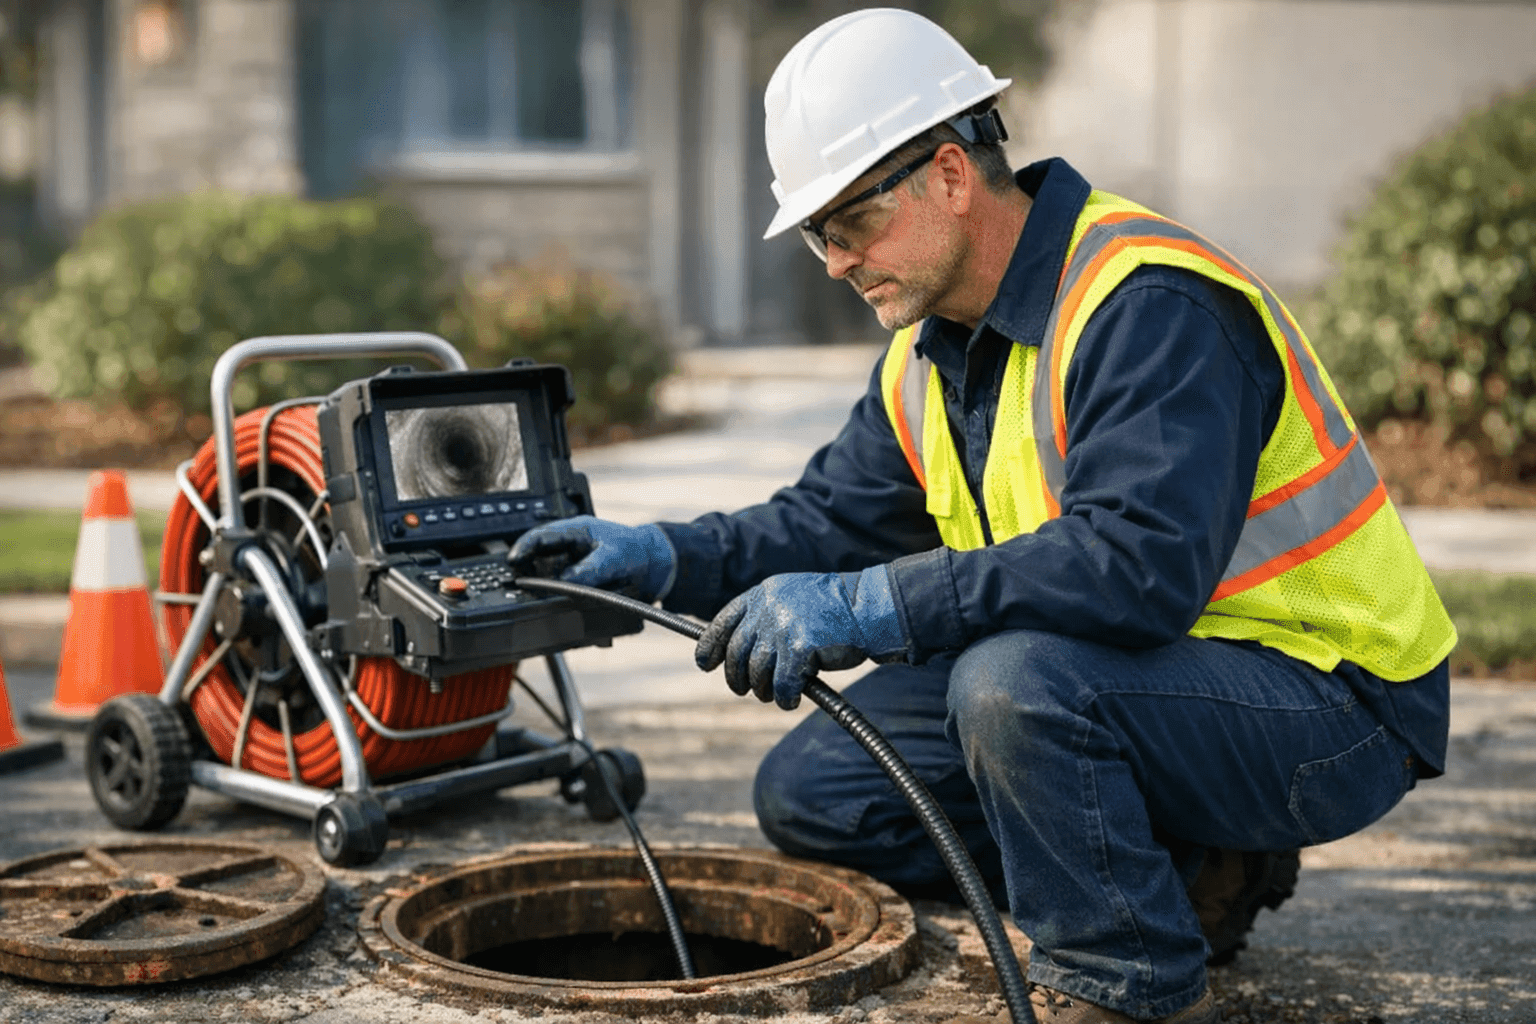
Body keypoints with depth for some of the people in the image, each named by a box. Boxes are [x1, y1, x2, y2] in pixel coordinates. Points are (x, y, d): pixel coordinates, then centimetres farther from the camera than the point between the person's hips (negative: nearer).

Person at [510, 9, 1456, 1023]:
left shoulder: (1146, 304, -24)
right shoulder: (934, 352, 5)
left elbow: (1141, 563, -36)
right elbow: (836, 516, 12)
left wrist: (866, 609, -36)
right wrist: (667, 558, -6)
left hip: (1328, 708, -9)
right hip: (1121, 680, 9)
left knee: (1014, 682, -36)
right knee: (813, 789, 1)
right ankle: (1181, 879, 8)